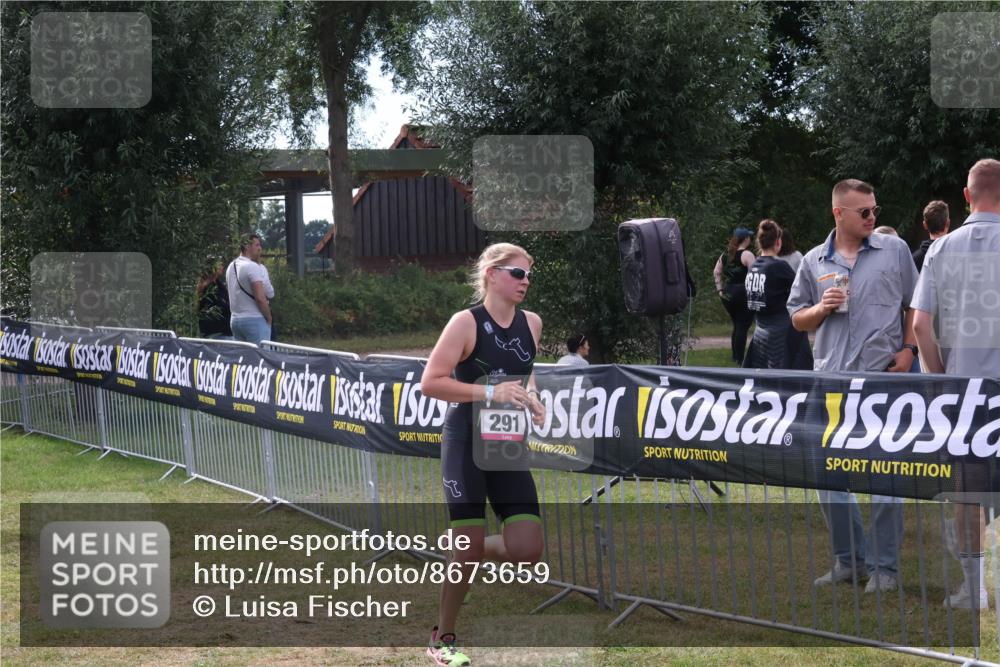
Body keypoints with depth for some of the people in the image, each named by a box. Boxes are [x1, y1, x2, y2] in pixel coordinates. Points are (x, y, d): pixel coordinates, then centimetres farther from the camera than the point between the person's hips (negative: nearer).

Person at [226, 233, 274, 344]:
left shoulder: (230, 267, 13)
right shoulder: (252, 267, -14)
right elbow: (260, 298, -20)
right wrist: (269, 318, -5)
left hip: (235, 319, 8)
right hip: (255, 320, -8)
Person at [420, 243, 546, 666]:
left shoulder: (533, 324, 5)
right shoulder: (466, 322, -12)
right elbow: (430, 382, -16)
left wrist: (532, 399, 3)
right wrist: (490, 392, -24)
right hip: (465, 443, -5)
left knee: (528, 550, -5)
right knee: (469, 546, -7)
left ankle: (464, 553, 26)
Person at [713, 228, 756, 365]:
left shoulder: (725, 255, 11)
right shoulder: (746, 255, -11)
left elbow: (717, 272, 15)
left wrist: (720, 289, 16)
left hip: (728, 295, 7)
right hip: (743, 293, -7)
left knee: (737, 325, 18)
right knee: (743, 327, -2)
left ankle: (735, 357, 22)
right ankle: (739, 359, -4)